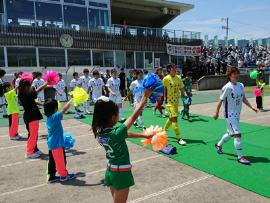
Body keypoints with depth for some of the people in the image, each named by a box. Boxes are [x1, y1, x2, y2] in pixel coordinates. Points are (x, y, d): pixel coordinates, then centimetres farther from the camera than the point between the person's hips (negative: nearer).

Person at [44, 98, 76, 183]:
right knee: (61, 160, 8)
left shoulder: (48, 117, 5)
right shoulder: (55, 116, -22)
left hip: (51, 143, 9)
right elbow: (64, 109, -27)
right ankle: (64, 175, 23)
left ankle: (51, 176, 26)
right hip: (57, 143, -8)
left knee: (52, 160, 17)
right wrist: (71, 100, -18)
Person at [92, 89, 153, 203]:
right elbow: (134, 116, -20)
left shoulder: (99, 133, -5)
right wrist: (146, 96, -11)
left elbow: (127, 134, 4)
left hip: (110, 171, 7)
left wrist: (144, 135, 11)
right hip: (121, 173, -7)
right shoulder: (116, 133, -27)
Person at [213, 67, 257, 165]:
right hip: (229, 115, -8)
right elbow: (221, 101, -11)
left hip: (237, 114, 8)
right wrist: (217, 113, -7)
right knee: (237, 134, -10)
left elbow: (244, 99, 12)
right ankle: (240, 157, 1)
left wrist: (251, 107, 2)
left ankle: (219, 145, 42)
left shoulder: (241, 85, 3)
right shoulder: (227, 87, -17)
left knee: (231, 133, 19)